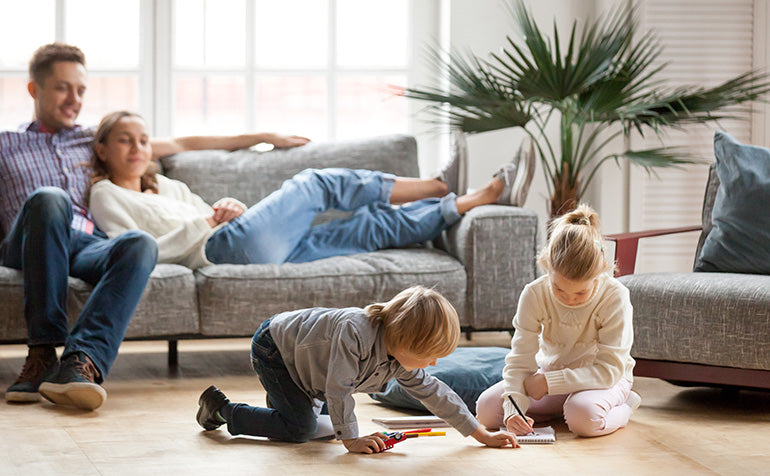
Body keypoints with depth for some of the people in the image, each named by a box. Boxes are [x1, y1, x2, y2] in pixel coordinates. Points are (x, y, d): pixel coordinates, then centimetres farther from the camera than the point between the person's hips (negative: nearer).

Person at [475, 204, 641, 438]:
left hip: (603, 380, -4)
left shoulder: (615, 297, -25)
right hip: (551, 373, 4)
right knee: (486, 408, -16)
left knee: (584, 417, -39)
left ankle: (622, 407, -3)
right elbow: (520, 360, -17)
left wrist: (549, 382, -30)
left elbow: (609, 368, -26)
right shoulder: (534, 294, -17)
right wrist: (514, 408, -35)